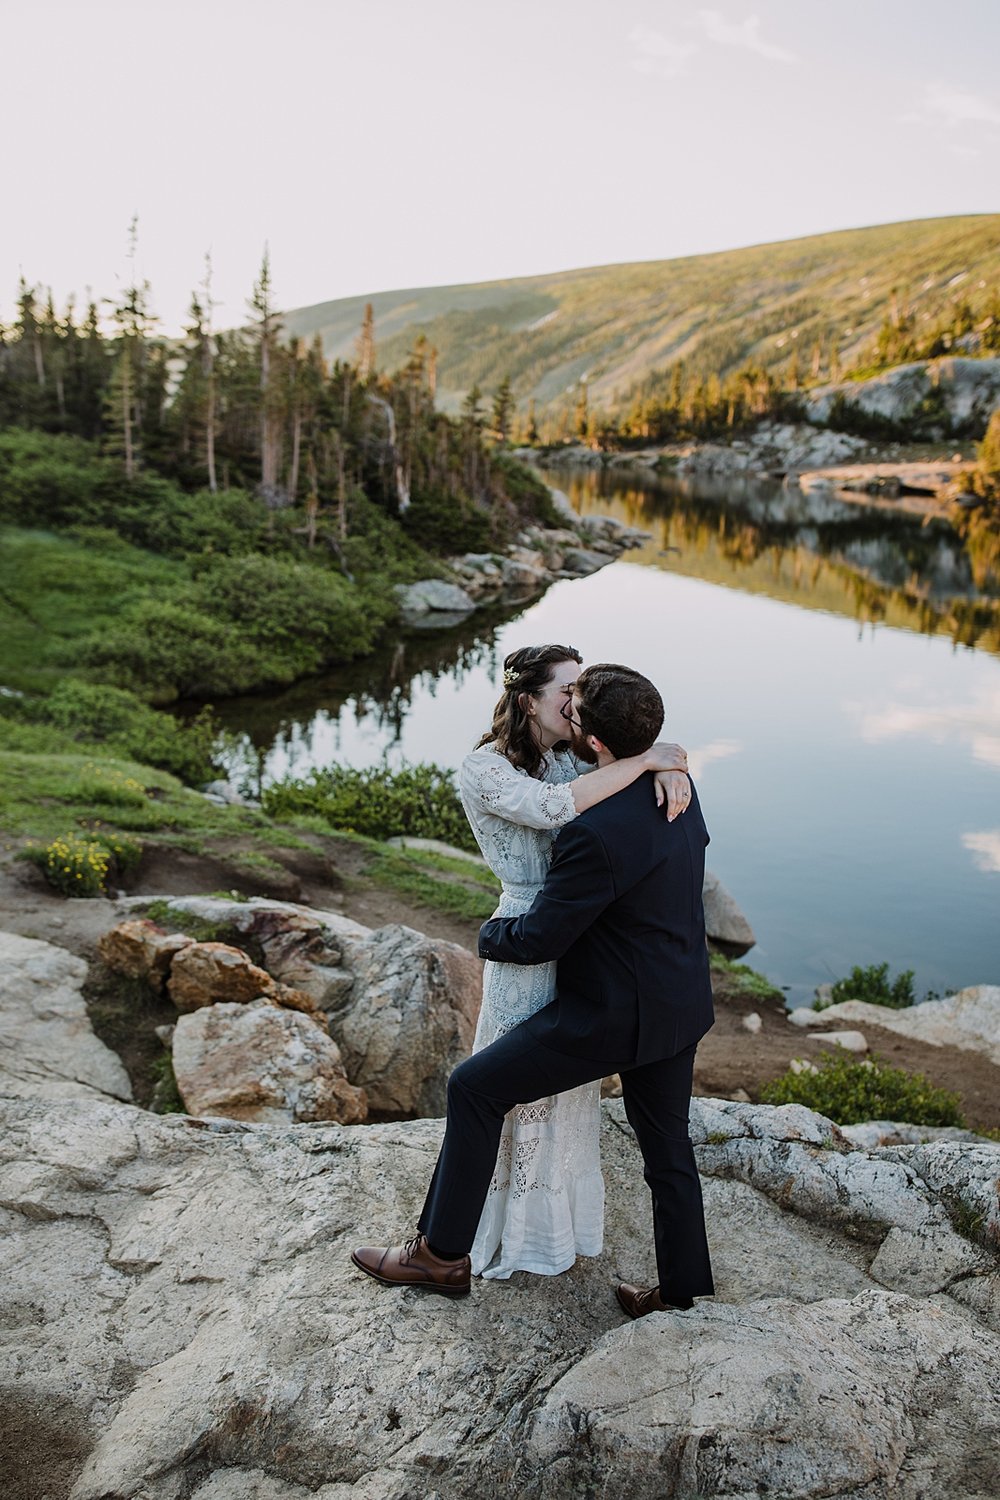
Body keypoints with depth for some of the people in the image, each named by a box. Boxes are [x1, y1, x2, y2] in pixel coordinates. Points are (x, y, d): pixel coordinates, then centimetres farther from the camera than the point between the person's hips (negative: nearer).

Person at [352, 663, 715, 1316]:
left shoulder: (595, 833, -31)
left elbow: (536, 939, -19)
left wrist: (490, 932, 2)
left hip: (616, 1015, -8)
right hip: (682, 1004, 9)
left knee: (475, 1088, 3)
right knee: (667, 1144, 22)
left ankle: (443, 1254, 15)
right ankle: (681, 1291, 37)